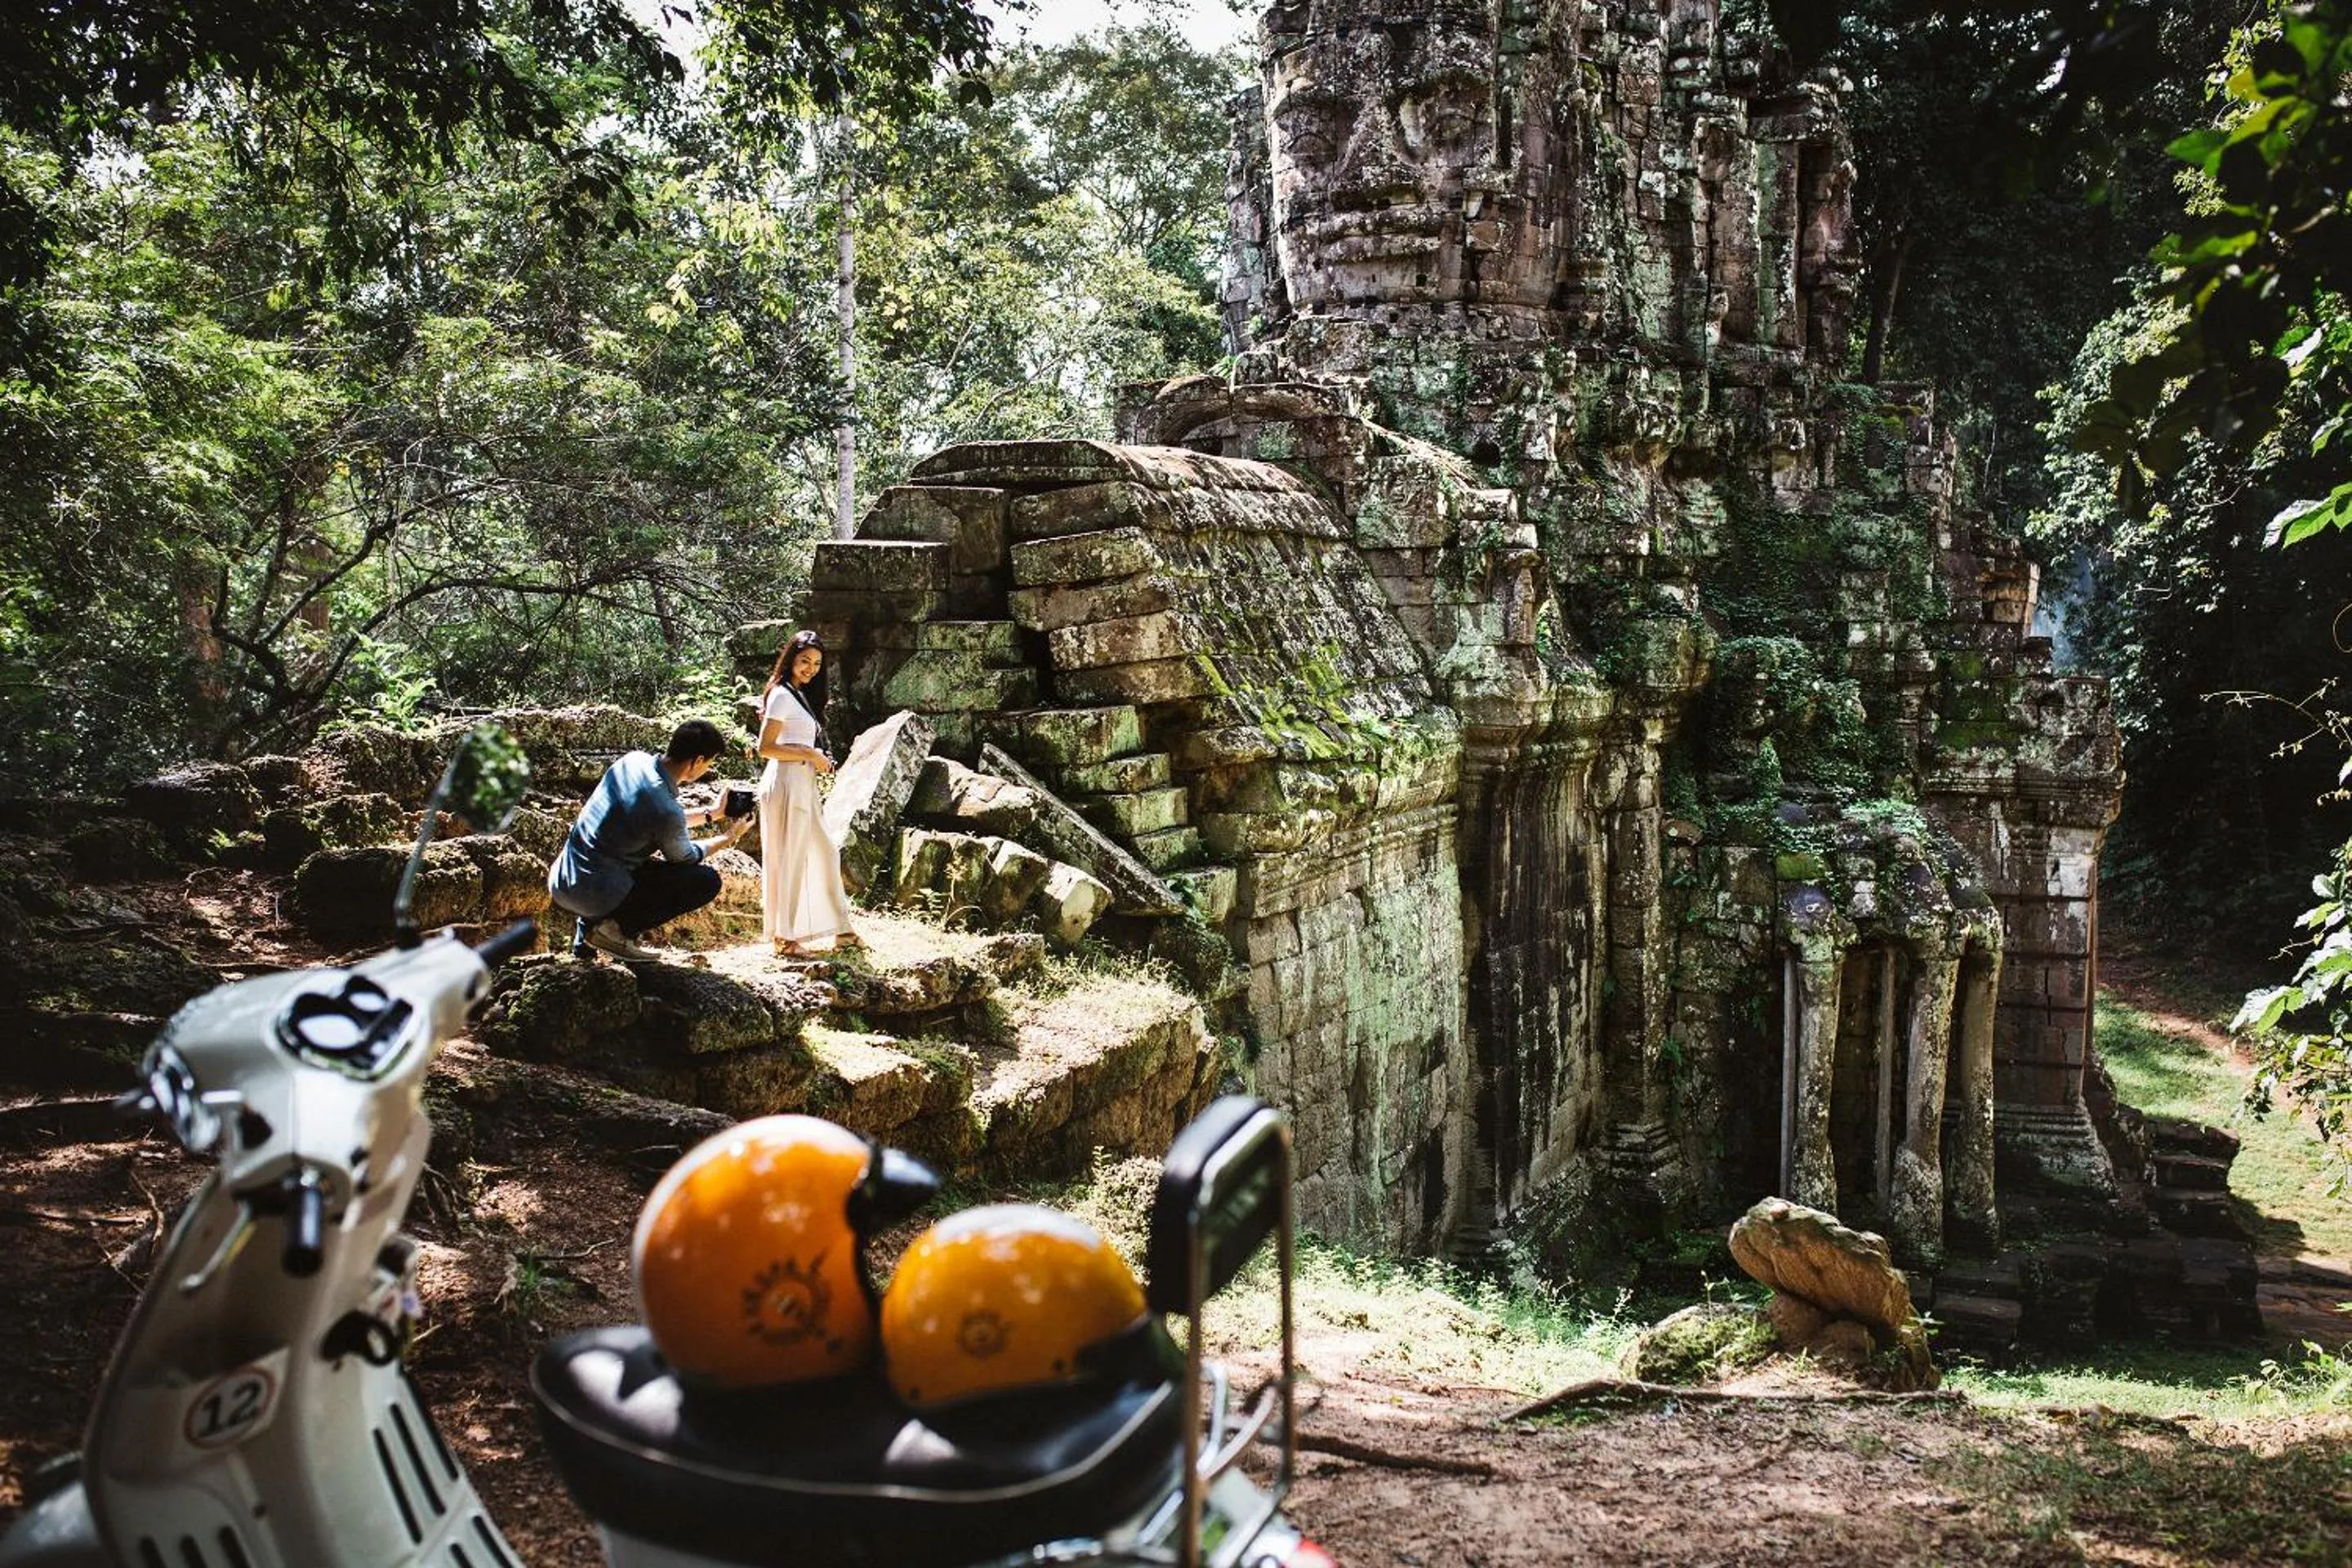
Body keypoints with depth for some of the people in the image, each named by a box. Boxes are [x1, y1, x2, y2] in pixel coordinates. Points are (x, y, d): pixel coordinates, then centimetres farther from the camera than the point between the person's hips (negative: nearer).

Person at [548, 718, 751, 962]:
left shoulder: (634, 760, 0)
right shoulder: (666, 811, -22)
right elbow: (685, 857, 1)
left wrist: (711, 813, 25)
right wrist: (728, 837, 17)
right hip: (594, 896, -8)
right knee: (708, 880, -3)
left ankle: (589, 925, 17)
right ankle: (617, 928, -4)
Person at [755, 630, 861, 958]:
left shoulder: (802, 696, 18)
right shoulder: (782, 695, -11)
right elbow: (765, 747, -17)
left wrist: (821, 761, 6)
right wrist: (810, 754, -14)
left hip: (805, 786, 10)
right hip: (786, 784, -10)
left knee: (826, 854, 12)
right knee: (789, 861, -3)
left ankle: (841, 931, 19)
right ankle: (785, 939, 6)